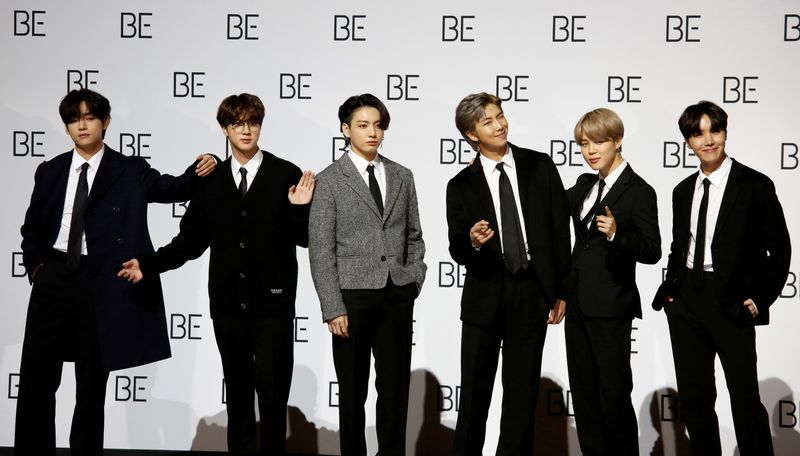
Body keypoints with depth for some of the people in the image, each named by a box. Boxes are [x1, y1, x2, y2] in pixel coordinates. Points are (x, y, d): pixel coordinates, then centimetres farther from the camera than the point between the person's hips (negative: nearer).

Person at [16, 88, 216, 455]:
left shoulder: (130, 171, 1)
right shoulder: (50, 171, 9)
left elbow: (171, 188, -12)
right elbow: (32, 228, 17)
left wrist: (198, 171, -31)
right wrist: (35, 266, 4)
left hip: (101, 282, -2)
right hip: (53, 277, 3)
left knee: (92, 381, 7)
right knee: (36, 375, 3)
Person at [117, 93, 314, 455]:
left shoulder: (286, 175, -2)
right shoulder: (210, 180, 6)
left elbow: (303, 239, -2)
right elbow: (192, 239, 7)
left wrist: (301, 208, -20)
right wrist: (148, 265, 0)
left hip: (273, 301, -3)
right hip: (228, 302, 3)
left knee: (273, 387, 1)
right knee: (237, 386, 12)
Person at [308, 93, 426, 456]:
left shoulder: (402, 177, 10)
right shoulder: (329, 180, -2)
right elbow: (320, 250, -6)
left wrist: (415, 276, 3)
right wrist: (333, 308, -11)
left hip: (397, 296, 3)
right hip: (352, 294, -3)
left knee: (395, 388, 6)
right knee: (352, 391, 7)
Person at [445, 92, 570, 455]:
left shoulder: (540, 166, 2)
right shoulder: (462, 185, 0)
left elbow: (560, 230, 4)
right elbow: (457, 251, -3)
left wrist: (563, 289, 2)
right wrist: (472, 242, -27)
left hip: (533, 293, 1)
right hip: (485, 295, 0)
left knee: (522, 391, 10)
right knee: (474, 392, 6)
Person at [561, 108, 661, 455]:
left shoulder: (639, 192, -10)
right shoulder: (584, 185, 10)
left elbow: (652, 252, -15)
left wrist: (617, 233, -31)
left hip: (610, 308, -7)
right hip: (578, 304, 7)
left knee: (613, 397, 0)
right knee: (584, 395, 12)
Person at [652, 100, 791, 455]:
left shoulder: (755, 186, -5)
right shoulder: (683, 191, 11)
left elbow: (779, 249, -3)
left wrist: (759, 299, -8)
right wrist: (671, 289, 5)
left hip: (732, 304, -5)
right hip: (687, 301, 5)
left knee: (746, 399, -1)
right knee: (693, 398, 10)